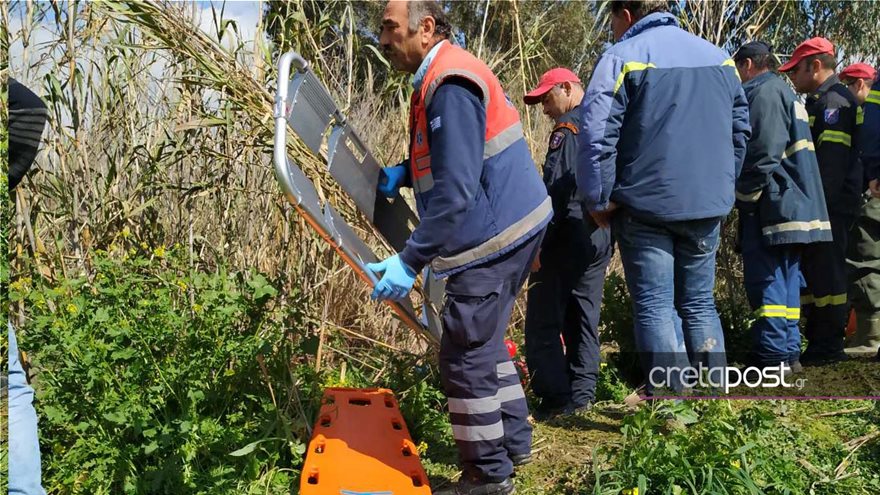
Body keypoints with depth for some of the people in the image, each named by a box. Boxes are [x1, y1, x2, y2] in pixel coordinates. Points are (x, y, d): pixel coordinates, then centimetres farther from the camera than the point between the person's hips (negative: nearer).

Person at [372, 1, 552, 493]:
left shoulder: (450, 84, -20)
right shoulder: (441, 76, 13)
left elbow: (456, 191, -26)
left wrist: (409, 261, -24)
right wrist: (402, 173, 9)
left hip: (494, 236, -11)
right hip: (512, 227, 11)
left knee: (466, 355, -2)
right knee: (483, 340, 21)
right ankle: (514, 439, 35)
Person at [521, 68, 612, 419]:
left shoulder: (568, 128, -11)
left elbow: (555, 190, -20)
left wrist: (538, 243, -19)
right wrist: (605, 225, 20)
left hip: (568, 236, -9)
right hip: (601, 238, 9)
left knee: (543, 322, -2)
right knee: (584, 318, 14)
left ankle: (555, 398, -2)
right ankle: (582, 395, 18)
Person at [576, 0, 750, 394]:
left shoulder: (623, 56, -6)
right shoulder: (719, 57, 12)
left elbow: (596, 136, -15)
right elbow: (740, 128, 17)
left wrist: (599, 199, -6)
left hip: (645, 204, -5)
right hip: (708, 206, 5)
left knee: (654, 306, 0)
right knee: (700, 303, 14)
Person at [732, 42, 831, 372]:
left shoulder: (764, 91, -8)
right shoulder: (784, 92, 23)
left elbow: (764, 151, -19)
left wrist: (745, 193, -11)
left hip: (771, 204, -10)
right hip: (793, 205, 10)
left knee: (765, 280, -9)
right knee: (785, 278, 11)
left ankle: (773, 356, -9)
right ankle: (789, 352, 15)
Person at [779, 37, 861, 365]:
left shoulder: (834, 101, -12)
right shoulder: (819, 101, 20)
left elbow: (833, 159, -21)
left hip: (831, 206, -10)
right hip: (818, 205, 10)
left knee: (825, 271, -5)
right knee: (811, 269, 14)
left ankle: (828, 347, 2)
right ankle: (817, 339, 23)